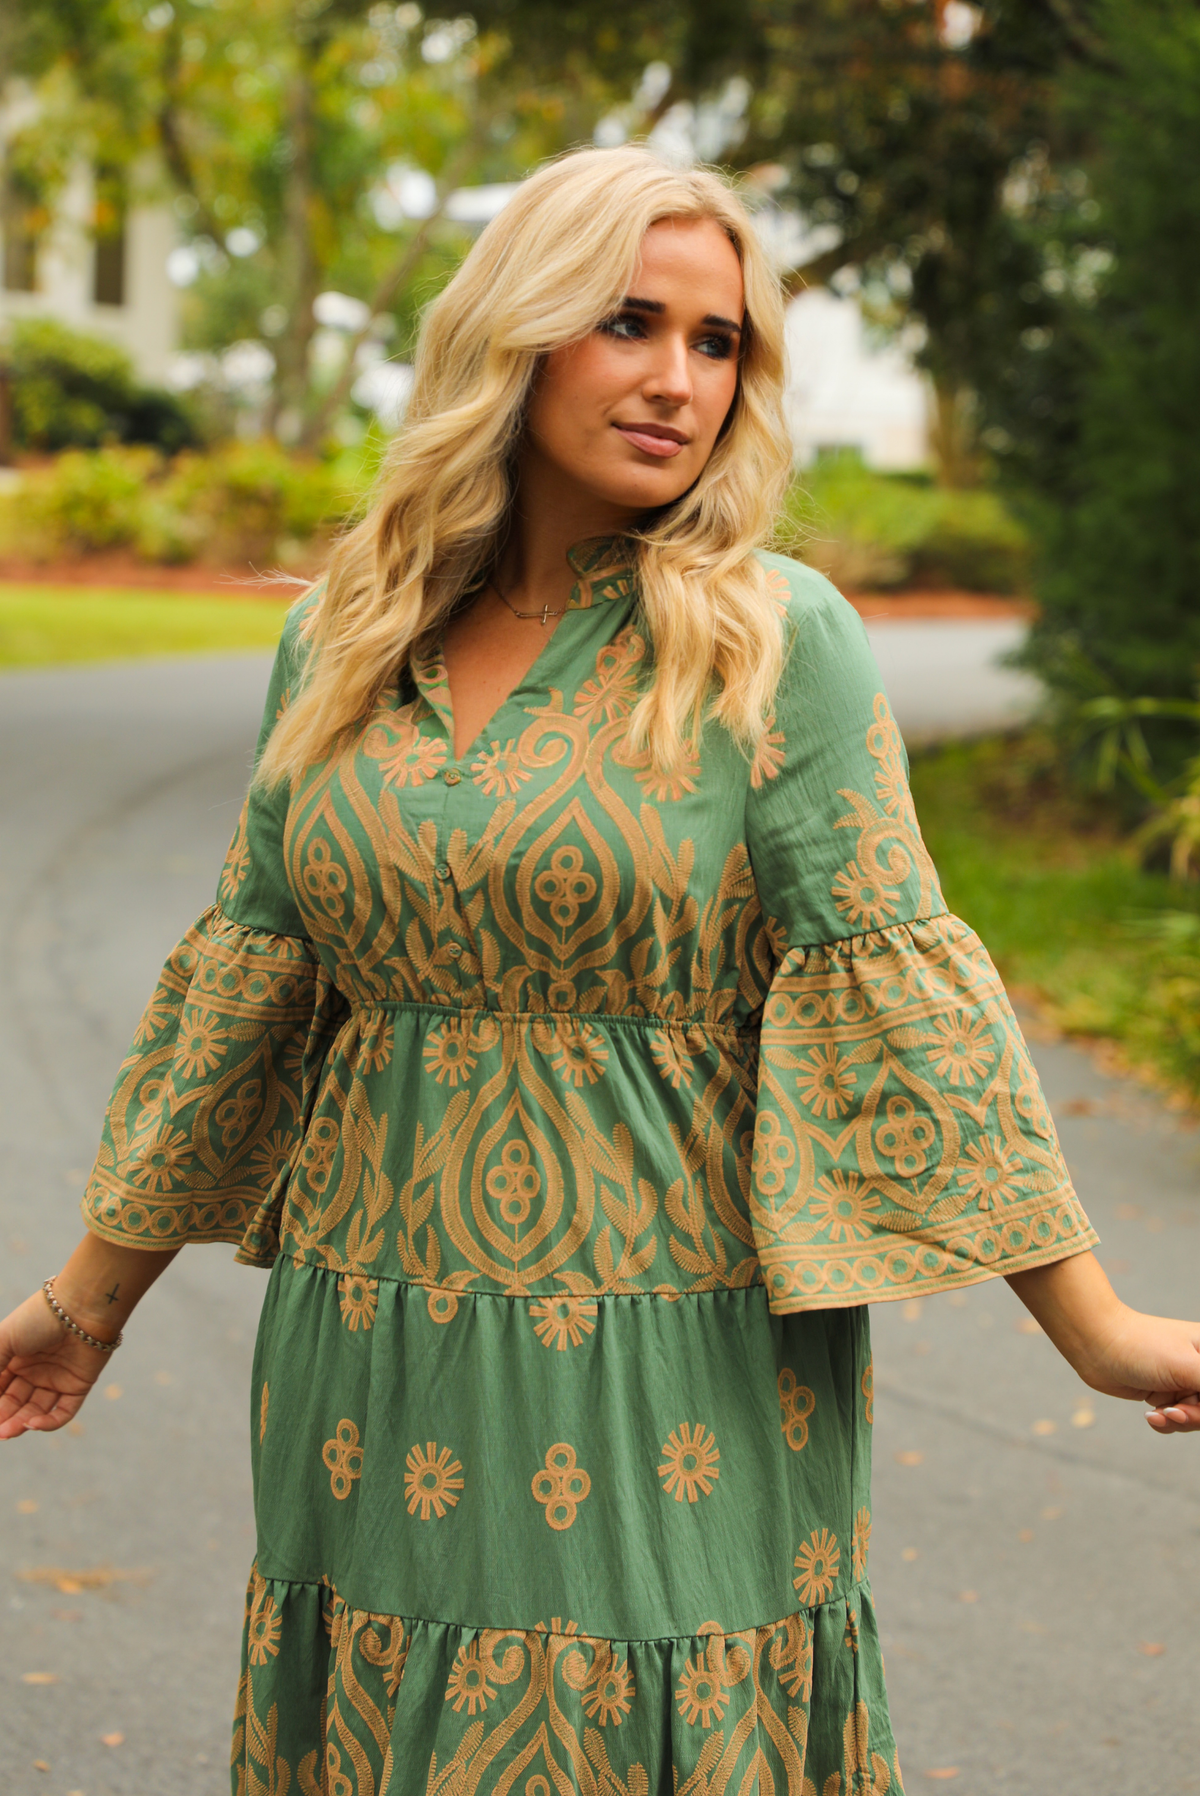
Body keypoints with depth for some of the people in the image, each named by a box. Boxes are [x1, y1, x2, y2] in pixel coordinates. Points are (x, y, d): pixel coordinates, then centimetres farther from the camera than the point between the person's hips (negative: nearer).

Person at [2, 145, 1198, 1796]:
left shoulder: (777, 639, -6)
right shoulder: (342, 643, 6)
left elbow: (889, 980, -8)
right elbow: (249, 976, 12)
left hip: (672, 1348, -4)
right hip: (379, 1354, 4)